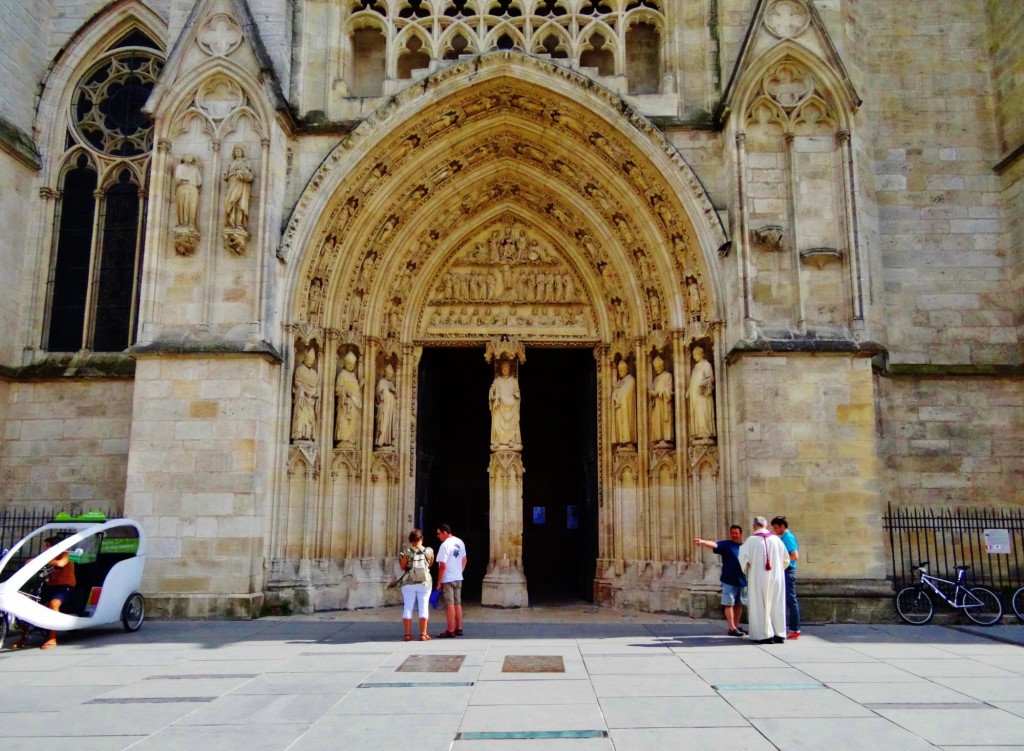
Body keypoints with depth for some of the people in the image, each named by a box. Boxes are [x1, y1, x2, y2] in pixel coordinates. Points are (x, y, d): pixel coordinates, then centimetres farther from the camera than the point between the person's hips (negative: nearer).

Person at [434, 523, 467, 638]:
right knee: (457, 603, 14)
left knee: (450, 605, -3)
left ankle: (450, 630, 0)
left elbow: (442, 566, -18)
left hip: (447, 579, -8)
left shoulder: (445, 545, -17)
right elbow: (464, 560, 16)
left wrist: (439, 582, -13)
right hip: (458, 578, 8)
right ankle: (459, 628, 20)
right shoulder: (460, 542, 9)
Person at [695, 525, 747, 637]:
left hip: (742, 581, 5)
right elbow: (714, 544, -23)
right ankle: (732, 628, -4)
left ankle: (736, 626, 22)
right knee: (729, 604, -5)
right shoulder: (726, 544, -5)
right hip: (729, 581, -5)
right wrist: (703, 542, -42)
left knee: (739, 604, 12)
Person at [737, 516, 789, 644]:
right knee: (776, 605, 10)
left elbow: (743, 558, -10)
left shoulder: (751, 540, -9)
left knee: (760, 606, 3)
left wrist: (746, 571, 10)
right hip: (776, 578, 3)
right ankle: (779, 634, 12)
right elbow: (786, 559, 7)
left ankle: (765, 635, 1)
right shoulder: (776, 539, 1)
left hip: (758, 578, -3)